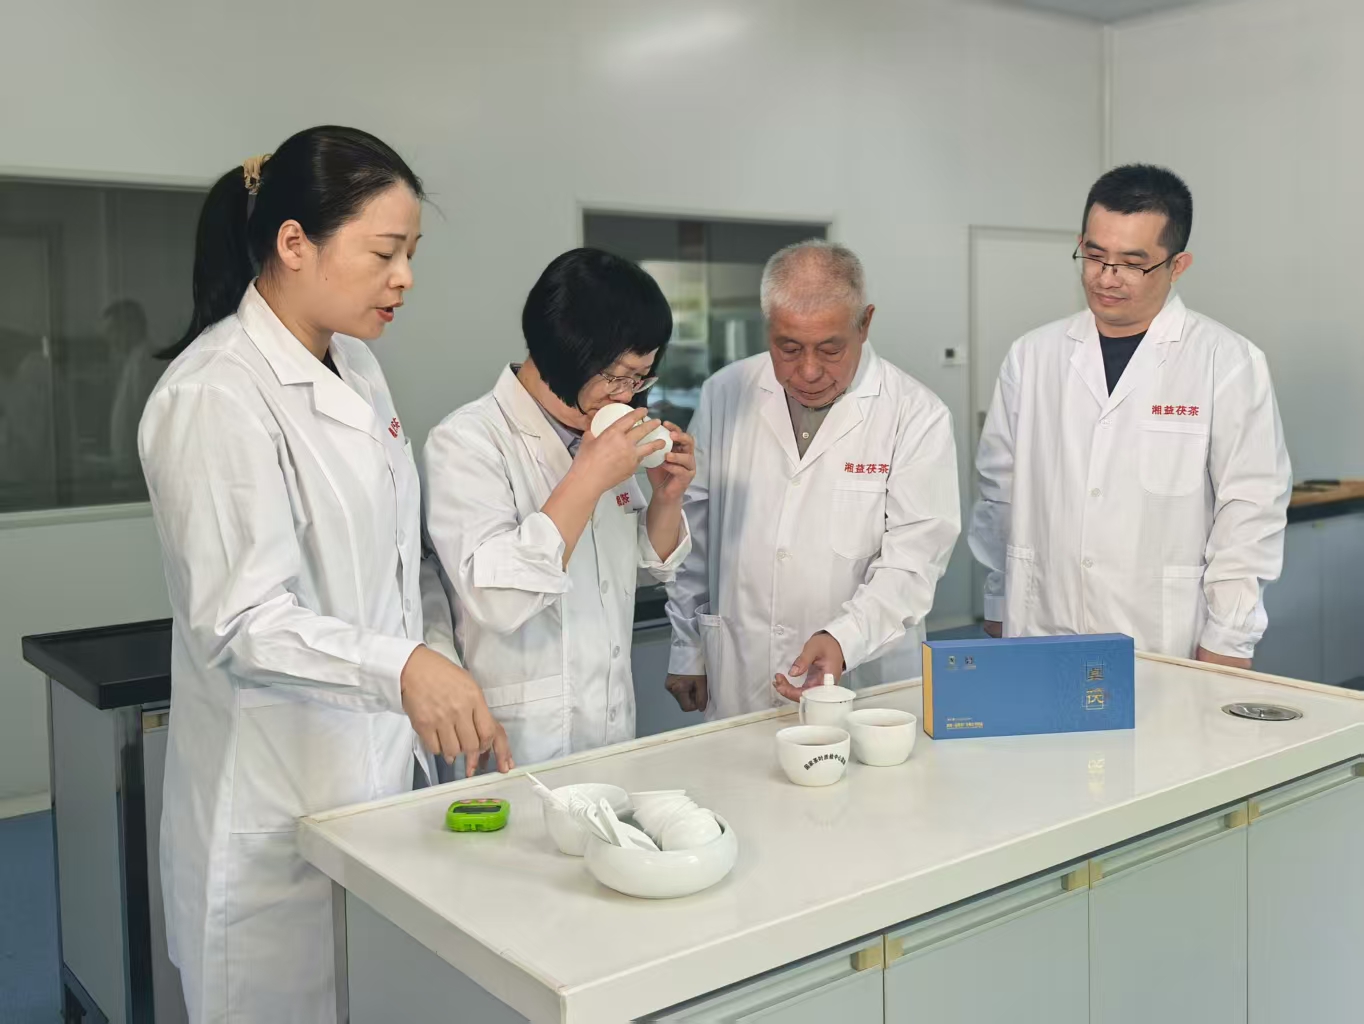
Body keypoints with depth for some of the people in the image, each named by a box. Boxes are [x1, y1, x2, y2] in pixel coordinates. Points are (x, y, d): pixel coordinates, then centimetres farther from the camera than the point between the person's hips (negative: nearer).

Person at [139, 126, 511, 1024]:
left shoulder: (356, 367, 8)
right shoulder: (218, 394, -19)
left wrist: (437, 697, 19)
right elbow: (239, 620, -22)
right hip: (280, 804, -8)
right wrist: (402, 669, -35)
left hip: (379, 764, 8)